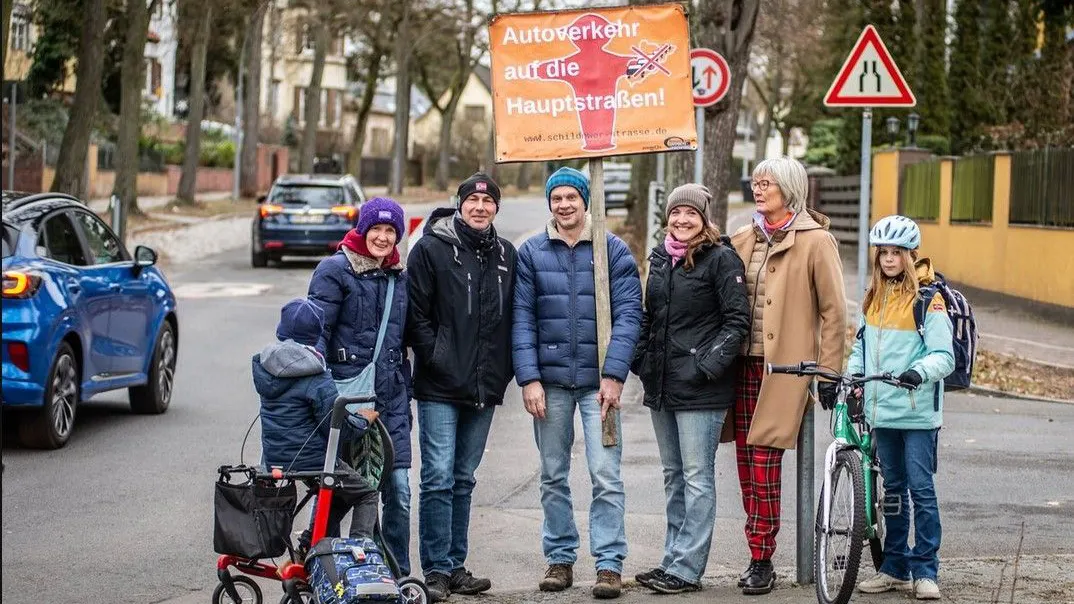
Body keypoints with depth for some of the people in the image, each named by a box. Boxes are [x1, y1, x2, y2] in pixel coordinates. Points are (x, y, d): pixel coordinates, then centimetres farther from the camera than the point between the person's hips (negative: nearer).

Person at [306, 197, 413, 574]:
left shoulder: (400, 278, 16)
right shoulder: (335, 270, -3)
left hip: (390, 395, 5)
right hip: (347, 393, -5)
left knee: (399, 488, 0)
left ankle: (398, 573, 9)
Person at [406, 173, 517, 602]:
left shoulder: (505, 255, 11)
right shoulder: (431, 248, -3)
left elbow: (512, 316, 15)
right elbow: (416, 313, -6)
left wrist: (504, 370, 6)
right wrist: (435, 358, -12)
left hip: (484, 388, 5)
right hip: (439, 388, -5)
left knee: (463, 480, 12)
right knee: (439, 479, -7)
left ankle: (455, 567, 17)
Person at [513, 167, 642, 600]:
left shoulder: (614, 251, 1)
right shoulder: (531, 253, 5)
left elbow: (628, 315, -3)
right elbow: (522, 319, 2)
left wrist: (614, 375, -12)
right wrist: (529, 378, -6)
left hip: (598, 381, -2)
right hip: (550, 380, 2)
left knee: (605, 475, -7)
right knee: (553, 477, 8)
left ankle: (609, 563, -3)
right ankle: (560, 559, 17)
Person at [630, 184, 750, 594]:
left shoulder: (721, 259, -7)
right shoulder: (660, 259, 14)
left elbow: (737, 321, -10)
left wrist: (710, 364, -17)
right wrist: (641, 359, 11)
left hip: (700, 388, -8)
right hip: (661, 384, 8)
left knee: (696, 478, -4)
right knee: (673, 476, 13)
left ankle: (686, 568, -3)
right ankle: (674, 559, 20)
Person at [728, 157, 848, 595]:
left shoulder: (815, 241, -3)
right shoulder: (744, 240, 14)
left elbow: (834, 311, -4)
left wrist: (829, 372, -7)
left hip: (785, 367, -6)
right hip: (745, 362, 6)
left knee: (764, 465, -10)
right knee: (746, 464, 4)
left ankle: (763, 563, -3)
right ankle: (757, 557, 12)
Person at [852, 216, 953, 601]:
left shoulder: (928, 300, -7)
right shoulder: (874, 298, 13)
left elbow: (944, 356, -13)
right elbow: (861, 347, 21)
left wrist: (919, 371, -31)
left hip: (917, 412, -6)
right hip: (881, 410, 6)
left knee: (921, 490, -5)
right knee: (893, 490, 12)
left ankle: (925, 571, 1)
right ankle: (896, 568, 19)